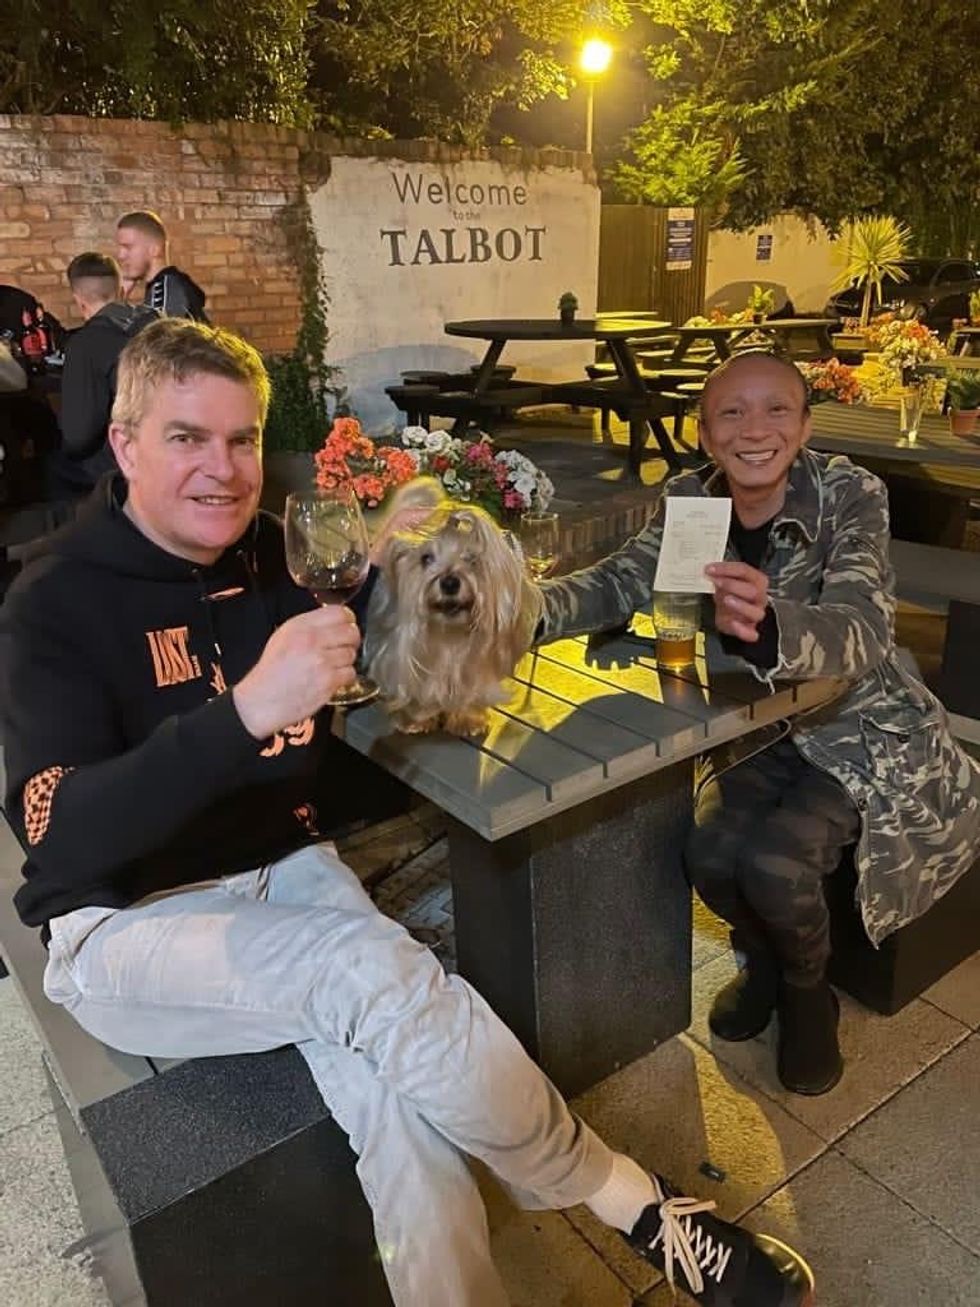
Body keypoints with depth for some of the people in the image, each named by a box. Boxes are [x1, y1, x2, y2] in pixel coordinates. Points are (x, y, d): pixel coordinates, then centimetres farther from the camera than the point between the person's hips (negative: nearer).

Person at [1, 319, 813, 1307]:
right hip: (127, 922, -4)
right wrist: (245, 711, -38)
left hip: (291, 872, 4)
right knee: (377, 975, -30)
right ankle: (641, 1210, -10)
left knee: (393, 1089, -26)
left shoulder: (279, 555, 3)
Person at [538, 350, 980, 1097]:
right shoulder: (690, 499, -8)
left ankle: (807, 989, 13)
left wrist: (763, 625, -58)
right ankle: (761, 960, 18)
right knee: (712, 855, -19)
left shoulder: (850, 496, -21)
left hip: (860, 730, -3)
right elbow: (620, 584, -16)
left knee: (775, 863, -24)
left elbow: (861, 632, -35)